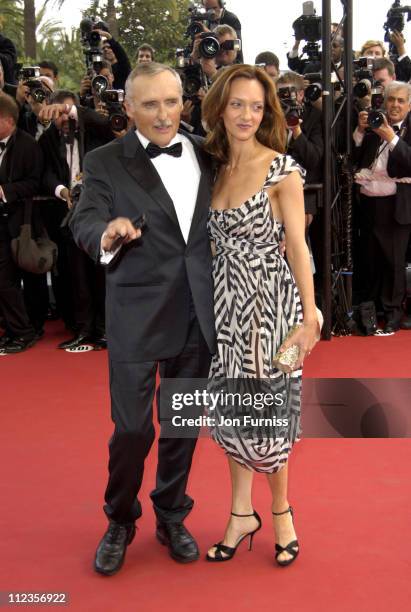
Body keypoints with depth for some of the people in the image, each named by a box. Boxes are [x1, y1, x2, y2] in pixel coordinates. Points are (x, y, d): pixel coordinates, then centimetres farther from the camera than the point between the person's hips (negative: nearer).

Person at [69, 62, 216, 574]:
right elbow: (83, 223, -12)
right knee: (132, 428, -1)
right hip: (137, 316, -3)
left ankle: (172, 518, 35)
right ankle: (120, 521, 26)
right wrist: (107, 233, -34)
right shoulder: (105, 162, -3)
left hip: (197, 315, 3)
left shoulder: (206, 155, 7)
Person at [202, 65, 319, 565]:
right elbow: (217, 241, 13)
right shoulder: (213, 166, 8)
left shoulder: (281, 168, -7)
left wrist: (309, 315, -10)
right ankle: (242, 513, 27)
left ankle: (280, 511, 26)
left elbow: (297, 244, -8)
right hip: (225, 302, 5)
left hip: (269, 302, -5)